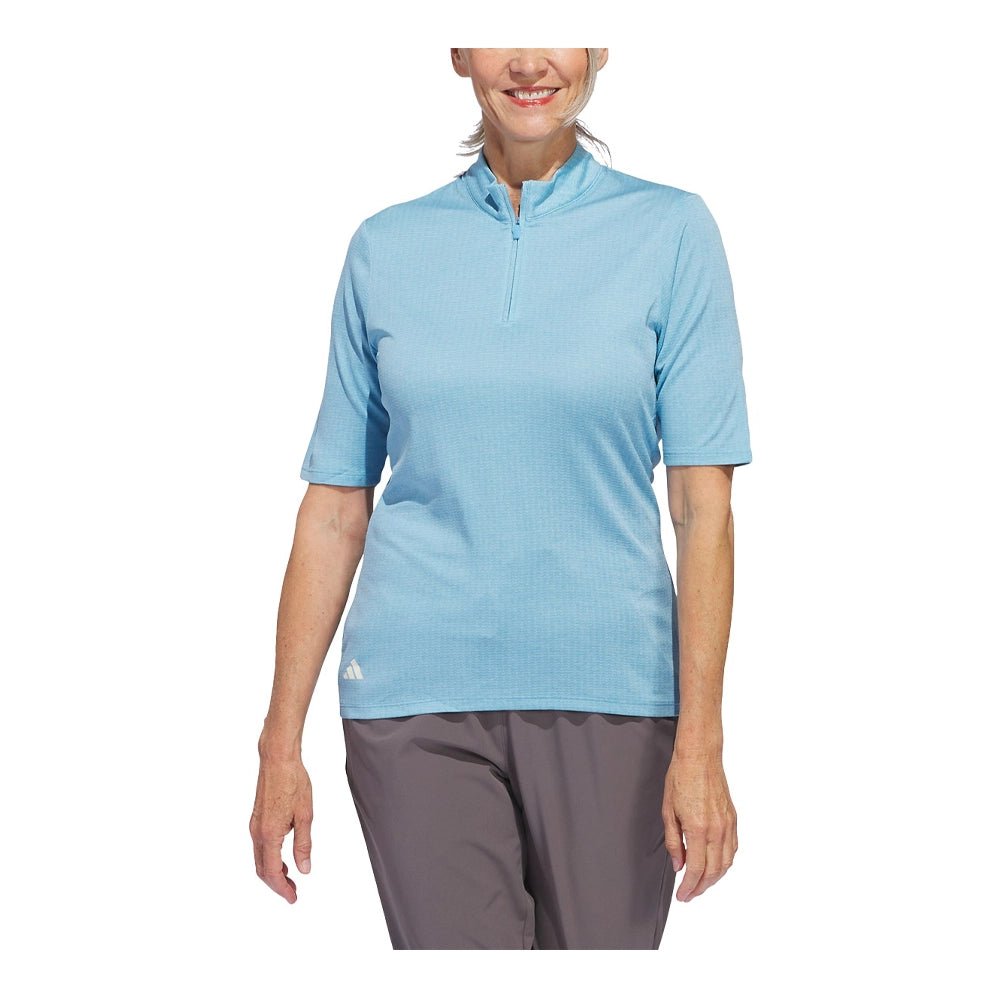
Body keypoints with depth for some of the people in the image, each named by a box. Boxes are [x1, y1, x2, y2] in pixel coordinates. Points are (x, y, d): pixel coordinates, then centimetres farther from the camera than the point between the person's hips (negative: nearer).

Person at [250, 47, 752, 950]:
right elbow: (334, 508, 7)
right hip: (419, 698, 1)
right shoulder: (385, 248, 5)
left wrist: (699, 742, -10)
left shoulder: (672, 231, 0)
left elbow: (703, 503, -4)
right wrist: (282, 744, 4)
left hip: (607, 698, 0)